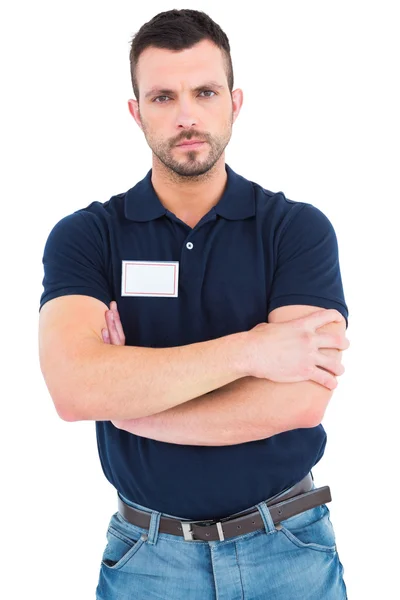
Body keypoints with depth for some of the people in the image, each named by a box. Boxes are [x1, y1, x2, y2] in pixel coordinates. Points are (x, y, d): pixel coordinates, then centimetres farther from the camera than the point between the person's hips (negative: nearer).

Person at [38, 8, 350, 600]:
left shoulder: (300, 228, -8)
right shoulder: (83, 237, -6)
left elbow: (300, 400, -20)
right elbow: (74, 388, -22)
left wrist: (126, 399, -15)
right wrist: (248, 349, -23)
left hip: (289, 548, 0)